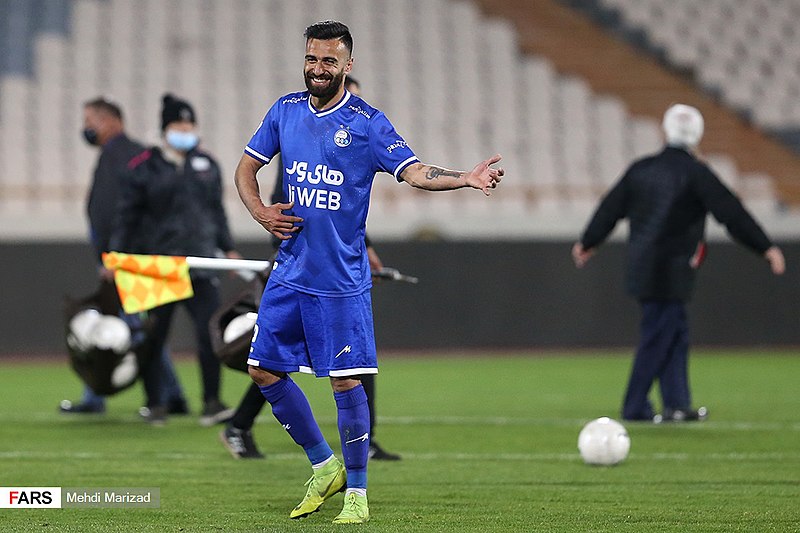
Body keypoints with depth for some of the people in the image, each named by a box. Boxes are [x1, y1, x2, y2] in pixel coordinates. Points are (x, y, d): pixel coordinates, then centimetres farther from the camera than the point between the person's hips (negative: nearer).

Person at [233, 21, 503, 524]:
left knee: (346, 381, -6)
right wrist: (260, 211, 0)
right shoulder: (285, 110, 6)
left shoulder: (367, 122, -7)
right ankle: (324, 468, 24)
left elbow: (414, 171, -16)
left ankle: (356, 493, 7)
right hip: (290, 271, 5)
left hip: (342, 279, -5)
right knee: (265, 371, 7)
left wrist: (467, 178, -33)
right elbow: (247, 166, 18)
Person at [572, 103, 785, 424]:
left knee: (676, 334, 14)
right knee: (658, 337, -1)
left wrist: (588, 243, 31)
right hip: (671, 273, -7)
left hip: (641, 263, 7)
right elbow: (731, 213, -13)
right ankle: (635, 408, 2)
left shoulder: (641, 169, 7)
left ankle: (677, 404, 13)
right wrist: (765, 248, -10)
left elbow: (611, 208, 16)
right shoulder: (695, 172, -11)